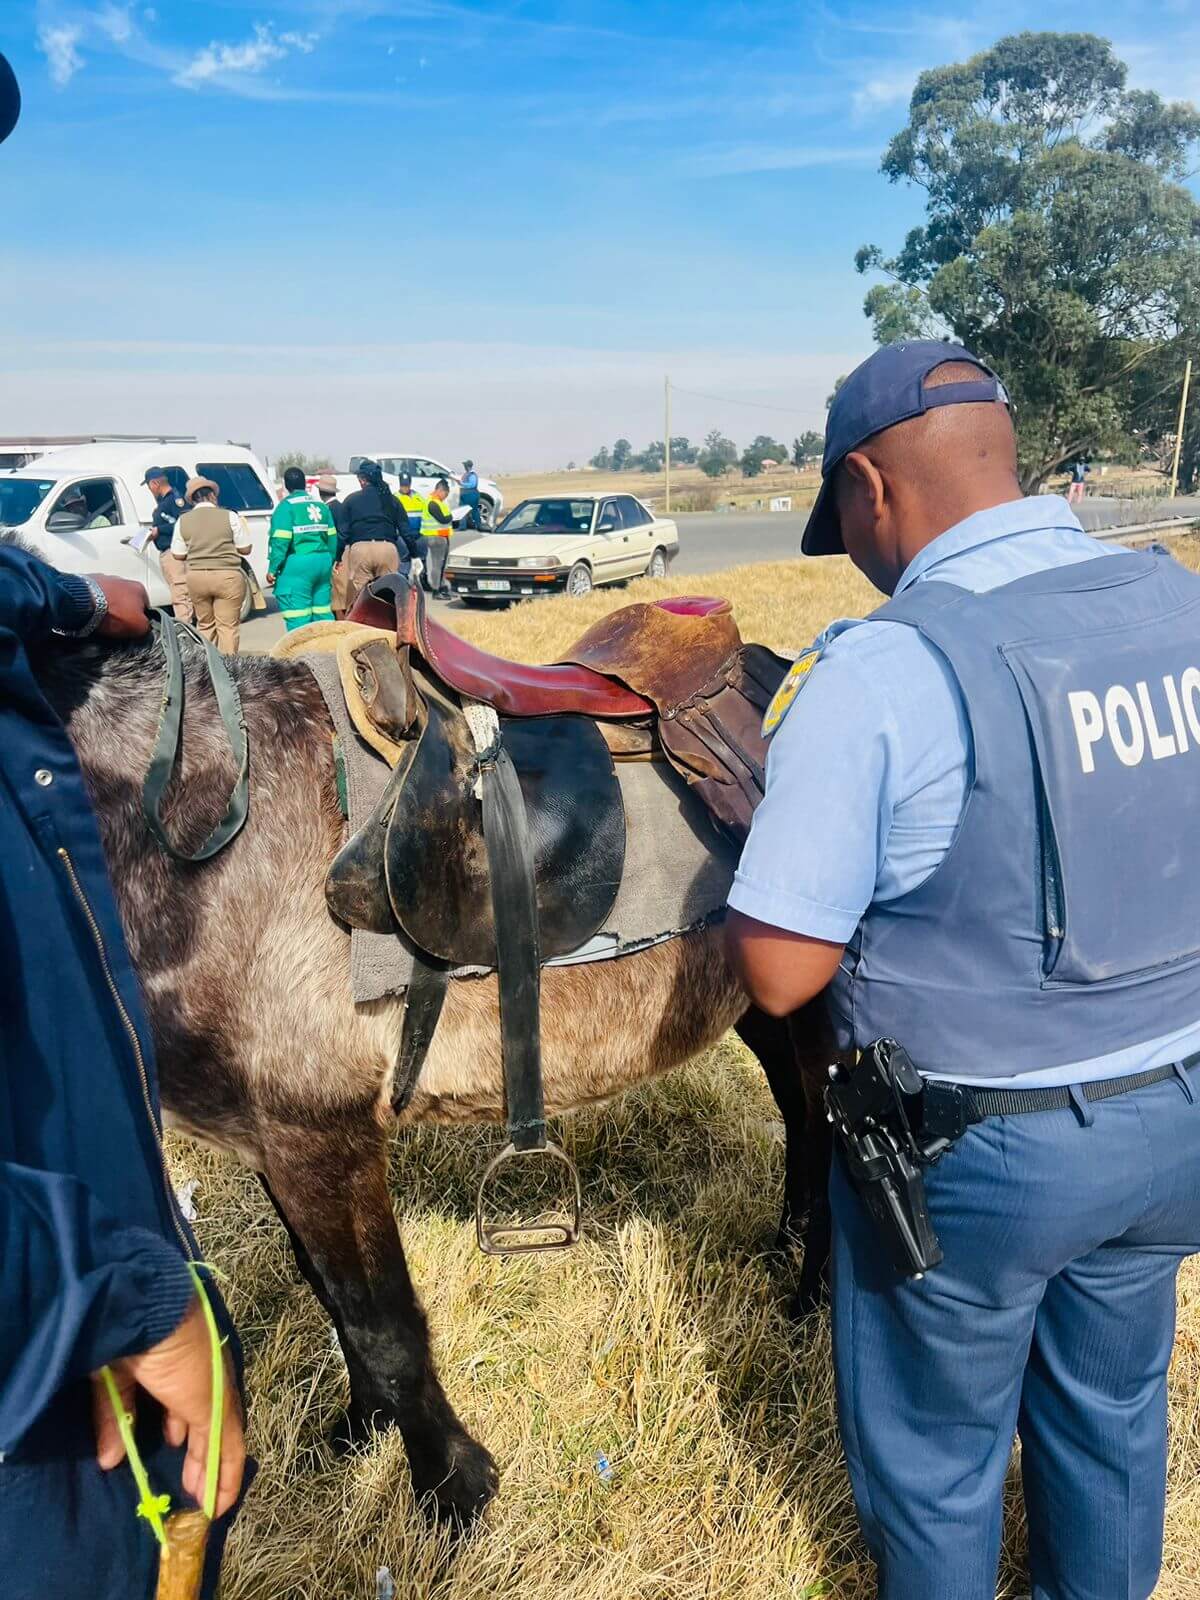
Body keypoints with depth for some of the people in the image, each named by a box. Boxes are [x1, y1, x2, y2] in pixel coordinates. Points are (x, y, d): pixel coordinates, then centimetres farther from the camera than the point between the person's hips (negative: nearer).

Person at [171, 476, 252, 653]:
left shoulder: (183, 520, 3)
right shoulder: (229, 516, -5)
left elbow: (178, 555, 8)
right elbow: (245, 549, -1)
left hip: (196, 577, 3)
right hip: (227, 576, -3)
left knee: (205, 625, 16)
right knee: (228, 626, 1)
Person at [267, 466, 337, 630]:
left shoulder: (287, 506, -7)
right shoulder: (321, 506, 13)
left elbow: (280, 541, -13)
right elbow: (332, 538, 16)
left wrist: (272, 569, -9)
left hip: (297, 565, -7)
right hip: (323, 562, 7)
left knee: (298, 616, -5)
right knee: (323, 611, 14)